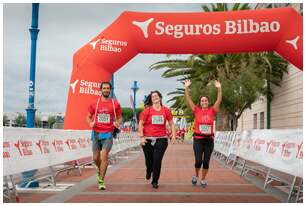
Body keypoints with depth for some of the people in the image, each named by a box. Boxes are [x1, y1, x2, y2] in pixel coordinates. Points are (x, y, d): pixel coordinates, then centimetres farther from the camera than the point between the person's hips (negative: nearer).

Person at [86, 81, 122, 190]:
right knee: (95, 158, 9)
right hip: (96, 133, 2)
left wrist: (118, 123, -12)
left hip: (108, 134, -2)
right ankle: (99, 169, 41)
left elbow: (119, 117, 10)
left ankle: (101, 181, -3)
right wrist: (90, 123, -8)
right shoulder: (94, 103, 5)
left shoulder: (115, 104, 2)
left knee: (104, 156, -12)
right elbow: (88, 116, 13)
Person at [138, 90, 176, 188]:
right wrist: (141, 137, -8)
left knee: (157, 160, -5)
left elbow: (171, 123, 13)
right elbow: (140, 124, -1)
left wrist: (173, 135, 3)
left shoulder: (166, 110, 5)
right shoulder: (147, 110, 0)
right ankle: (149, 171, 46)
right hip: (148, 140, 0)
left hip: (161, 139, 0)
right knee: (149, 160, 10)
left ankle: (155, 181, 11)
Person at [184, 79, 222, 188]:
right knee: (198, 161, -8)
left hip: (209, 139, 2)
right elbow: (188, 100, -5)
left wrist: (219, 89, -12)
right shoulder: (196, 110, 1)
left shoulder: (212, 111, 4)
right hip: (198, 139, -2)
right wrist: (186, 88, -13)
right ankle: (196, 175, 21)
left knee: (206, 161, 5)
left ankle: (203, 179, 23)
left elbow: (219, 100, -3)